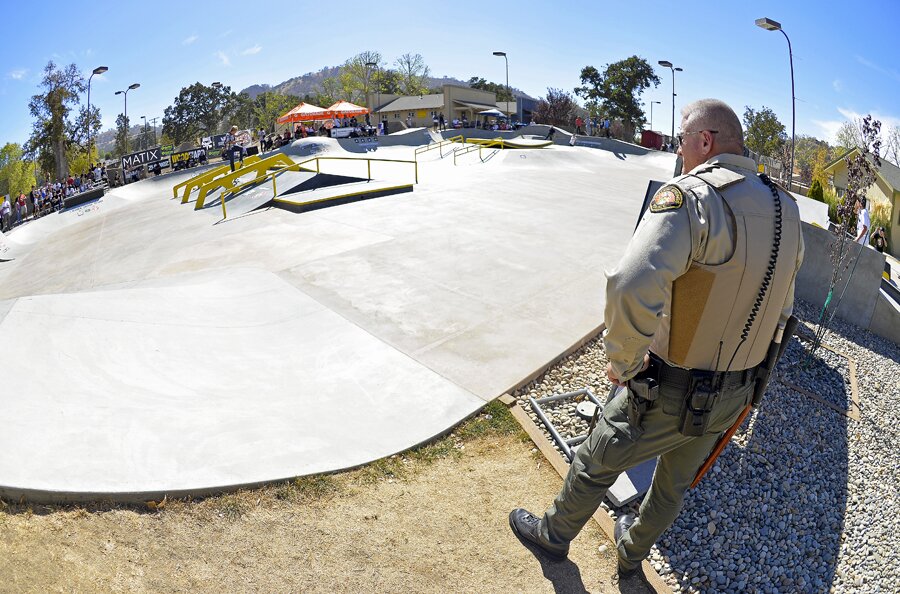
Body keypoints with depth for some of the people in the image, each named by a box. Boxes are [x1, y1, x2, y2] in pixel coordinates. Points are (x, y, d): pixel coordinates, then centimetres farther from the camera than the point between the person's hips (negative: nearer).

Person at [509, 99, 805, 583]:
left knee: (595, 464, 19)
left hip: (668, 395, -7)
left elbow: (632, 288, -41)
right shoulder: (786, 211, 0)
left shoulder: (693, 195, -25)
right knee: (674, 484, 28)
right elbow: (779, 312, 10)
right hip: (734, 397, 7)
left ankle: (553, 535, 44)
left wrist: (623, 361, -25)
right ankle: (632, 553, 54)